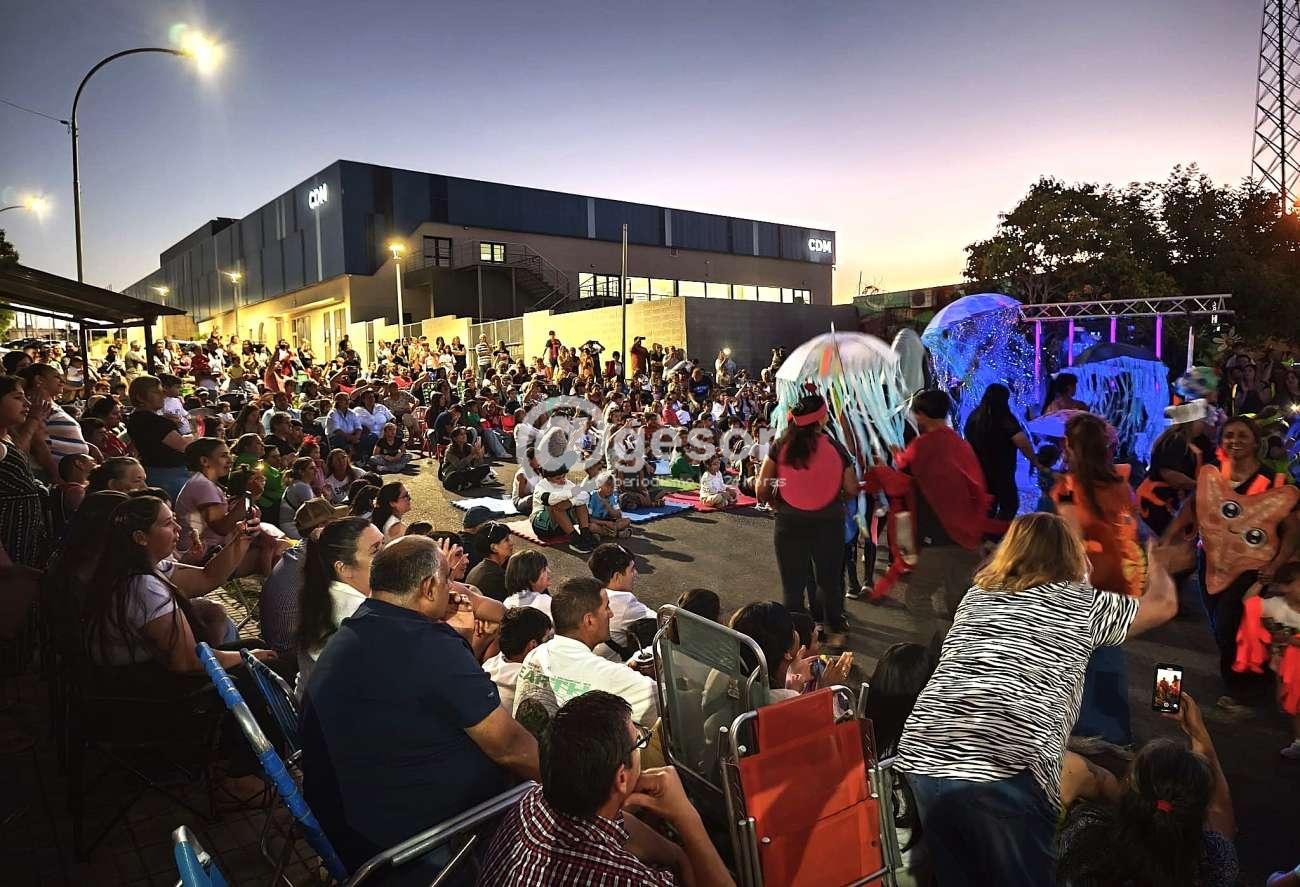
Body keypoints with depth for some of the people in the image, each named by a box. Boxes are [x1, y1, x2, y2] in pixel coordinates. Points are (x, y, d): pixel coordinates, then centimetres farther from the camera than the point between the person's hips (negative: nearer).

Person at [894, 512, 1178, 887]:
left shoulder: (976, 596, 22)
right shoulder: (1080, 603, 12)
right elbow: (1164, 604, 29)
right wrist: (1157, 564, 51)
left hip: (922, 757, 4)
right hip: (1006, 769, -4)